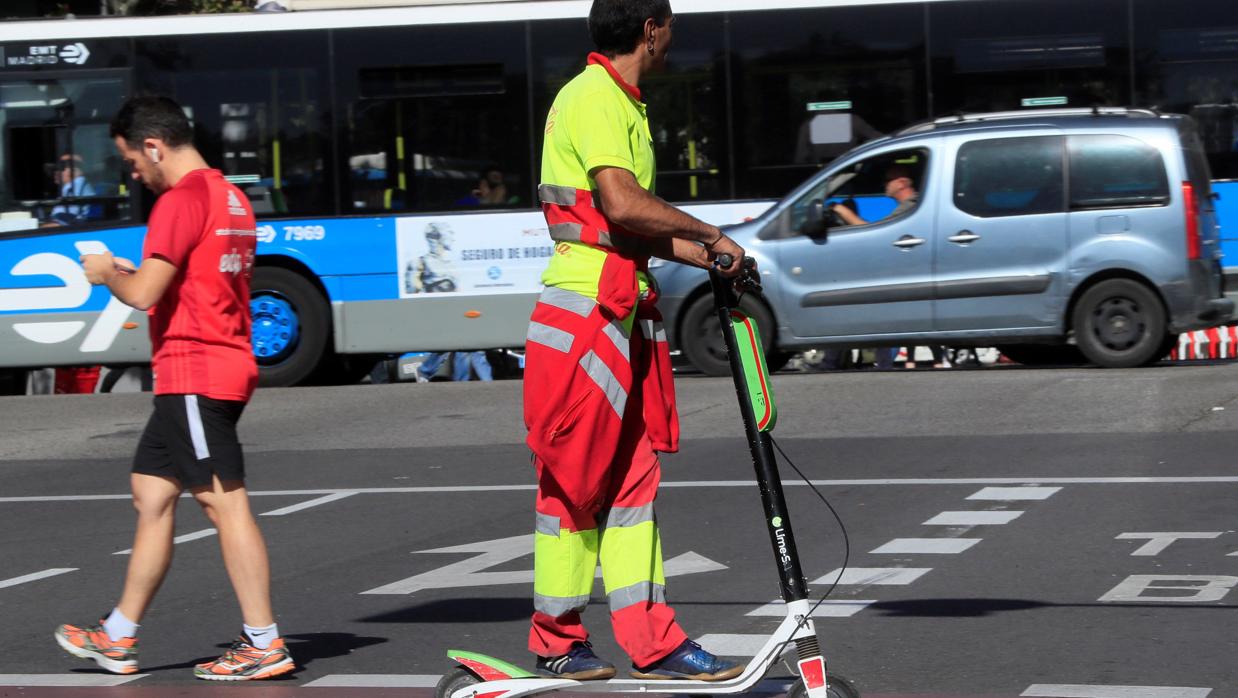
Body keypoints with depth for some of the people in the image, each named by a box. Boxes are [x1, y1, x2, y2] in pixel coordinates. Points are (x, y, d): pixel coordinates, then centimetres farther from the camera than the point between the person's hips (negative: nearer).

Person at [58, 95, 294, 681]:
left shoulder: (181, 200, -14)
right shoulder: (229, 196, 17)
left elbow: (145, 294, -20)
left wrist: (107, 274, 0)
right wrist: (135, 274, 19)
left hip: (193, 374, -10)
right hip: (226, 365, 10)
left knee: (224, 502, -8)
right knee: (151, 492, 14)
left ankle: (264, 644, -7)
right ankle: (119, 638, 21)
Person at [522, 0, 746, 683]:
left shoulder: (620, 104, 21)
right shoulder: (594, 98, -12)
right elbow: (622, 204, -24)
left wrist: (707, 257, 10)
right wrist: (710, 234, -12)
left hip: (625, 314, 10)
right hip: (586, 315, -10)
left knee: (632, 476, 8)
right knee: (574, 479, -2)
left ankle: (651, 641, 9)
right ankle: (558, 644, 7)